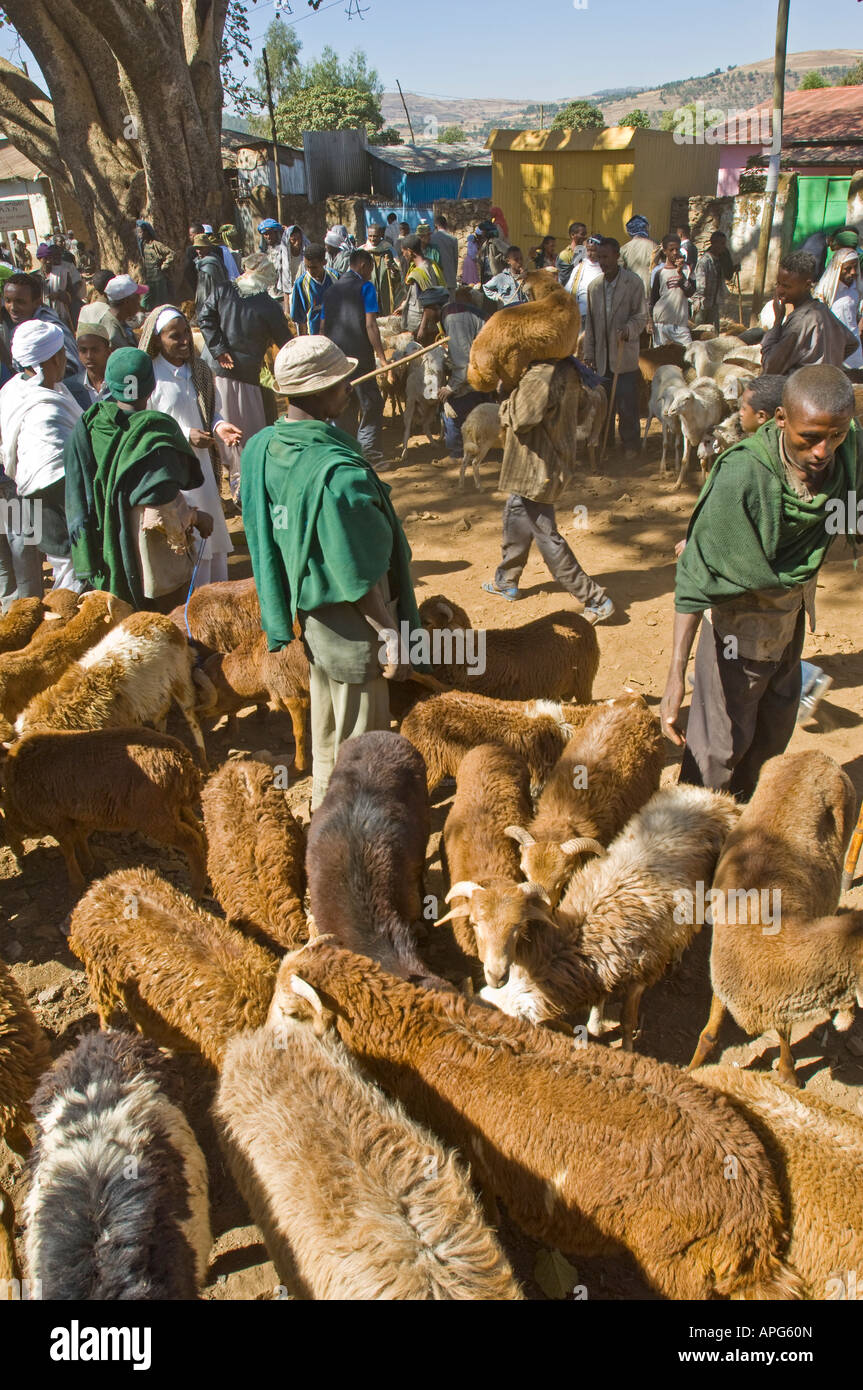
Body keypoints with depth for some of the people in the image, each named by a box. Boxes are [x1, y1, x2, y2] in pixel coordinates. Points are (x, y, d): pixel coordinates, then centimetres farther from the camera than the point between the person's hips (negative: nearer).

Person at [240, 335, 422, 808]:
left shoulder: (261, 448, -4)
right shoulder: (339, 471, -29)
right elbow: (362, 575, -24)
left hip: (305, 609, 9)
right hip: (351, 627, -8)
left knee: (325, 730, 26)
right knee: (360, 739, 10)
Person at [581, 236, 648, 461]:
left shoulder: (633, 282, -3)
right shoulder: (593, 286, 10)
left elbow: (641, 315, -3)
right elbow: (590, 322, 14)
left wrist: (628, 330, -24)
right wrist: (588, 353, 10)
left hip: (625, 354, -4)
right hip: (602, 356, 4)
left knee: (627, 403, -2)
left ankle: (630, 444, 10)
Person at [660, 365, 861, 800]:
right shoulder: (741, 475, -34)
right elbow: (697, 574, -32)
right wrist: (676, 675, -36)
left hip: (794, 608, 7)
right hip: (742, 613, -7)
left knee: (775, 726, 23)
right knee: (722, 740, 1)